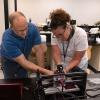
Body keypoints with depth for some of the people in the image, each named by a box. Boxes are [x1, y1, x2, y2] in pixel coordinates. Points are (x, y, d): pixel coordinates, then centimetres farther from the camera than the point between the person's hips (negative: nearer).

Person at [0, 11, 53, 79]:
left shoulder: (33, 28, -26)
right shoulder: (8, 39, -36)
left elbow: (39, 50, -20)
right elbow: (23, 62, -36)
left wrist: (42, 71, -25)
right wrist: (45, 71, -43)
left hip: (24, 57, 3)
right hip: (9, 61, -3)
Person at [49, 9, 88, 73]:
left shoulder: (81, 35, -27)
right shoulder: (55, 34, -19)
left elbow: (76, 59, -23)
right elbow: (56, 53, -23)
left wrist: (66, 69, -36)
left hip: (77, 67, -2)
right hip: (62, 66, 2)